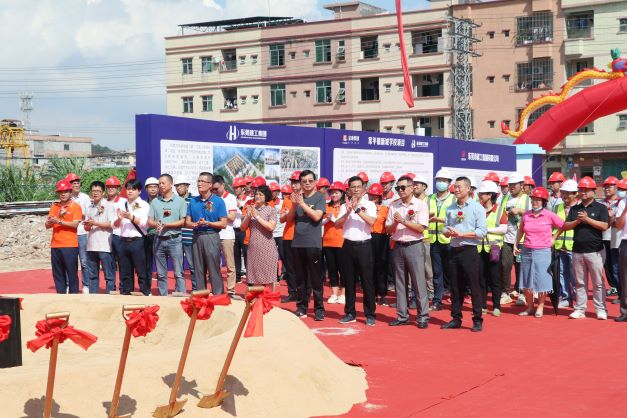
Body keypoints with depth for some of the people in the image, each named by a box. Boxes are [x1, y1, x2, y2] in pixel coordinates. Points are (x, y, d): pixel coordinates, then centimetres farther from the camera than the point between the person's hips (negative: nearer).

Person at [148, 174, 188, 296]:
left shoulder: (180, 201, 1)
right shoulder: (155, 202, 11)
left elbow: (182, 221, -5)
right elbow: (150, 221, 7)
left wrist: (166, 225, -15)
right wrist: (156, 224, -15)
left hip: (174, 239, -4)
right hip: (159, 240, 4)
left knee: (178, 273, -6)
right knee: (161, 274, 8)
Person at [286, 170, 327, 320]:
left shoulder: (320, 197, -1)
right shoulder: (298, 197, 11)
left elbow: (317, 216, -14)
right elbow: (289, 218, 8)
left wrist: (302, 203, -17)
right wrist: (294, 204, -8)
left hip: (313, 244, -4)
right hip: (297, 243, 4)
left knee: (316, 278, -3)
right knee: (300, 278, 10)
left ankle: (319, 309, 2)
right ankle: (301, 307, 18)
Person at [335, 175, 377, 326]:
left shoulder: (369, 205, 2)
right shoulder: (344, 206, 10)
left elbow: (372, 221, -15)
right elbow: (338, 224, -3)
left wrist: (357, 209, -21)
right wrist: (348, 212, -18)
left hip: (364, 245, -3)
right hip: (348, 245, 3)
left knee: (367, 281, -1)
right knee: (349, 281, 8)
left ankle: (370, 314, 5)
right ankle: (350, 313, 17)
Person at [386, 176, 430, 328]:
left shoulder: (420, 205, -3)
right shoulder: (394, 206, 9)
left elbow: (421, 228, -10)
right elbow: (388, 229, 9)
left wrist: (403, 221, -15)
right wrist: (395, 223, -11)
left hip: (414, 246, -4)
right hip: (398, 246, 5)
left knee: (419, 282, -5)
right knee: (400, 283, 8)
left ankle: (423, 316, 0)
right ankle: (402, 316, 15)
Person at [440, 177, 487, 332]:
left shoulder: (477, 208, -3)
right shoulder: (450, 208, 14)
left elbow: (482, 231, -9)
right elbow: (445, 228, 16)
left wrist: (461, 234, -14)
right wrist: (448, 232, -7)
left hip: (469, 251, -5)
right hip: (454, 250, 5)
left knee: (474, 286, -3)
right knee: (455, 287, 8)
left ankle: (477, 320, 3)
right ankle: (456, 319, 16)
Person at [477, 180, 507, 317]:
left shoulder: (499, 210, 1)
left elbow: (504, 229, -8)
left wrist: (487, 229, -12)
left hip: (493, 248, -3)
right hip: (479, 248, 3)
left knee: (494, 278, 0)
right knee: (481, 278, 5)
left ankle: (496, 307, 7)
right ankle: (482, 306, 13)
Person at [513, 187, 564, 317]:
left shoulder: (549, 215, -5)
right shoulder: (526, 215, 5)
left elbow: (563, 226, 1)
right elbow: (521, 230, 18)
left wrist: (554, 238, 1)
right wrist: (515, 245, 15)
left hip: (543, 252, -3)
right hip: (527, 252, 4)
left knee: (542, 281, 2)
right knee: (526, 282, 7)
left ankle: (540, 308, 15)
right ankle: (529, 307, 21)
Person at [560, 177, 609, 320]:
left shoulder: (600, 208, 1)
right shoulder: (574, 209, 14)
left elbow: (604, 226, -11)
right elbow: (565, 226, 8)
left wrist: (587, 219, -15)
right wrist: (577, 221, -9)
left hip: (594, 250, -4)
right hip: (577, 251, 4)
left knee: (598, 282, -1)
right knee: (580, 282, 8)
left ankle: (601, 309, 4)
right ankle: (580, 309, 12)